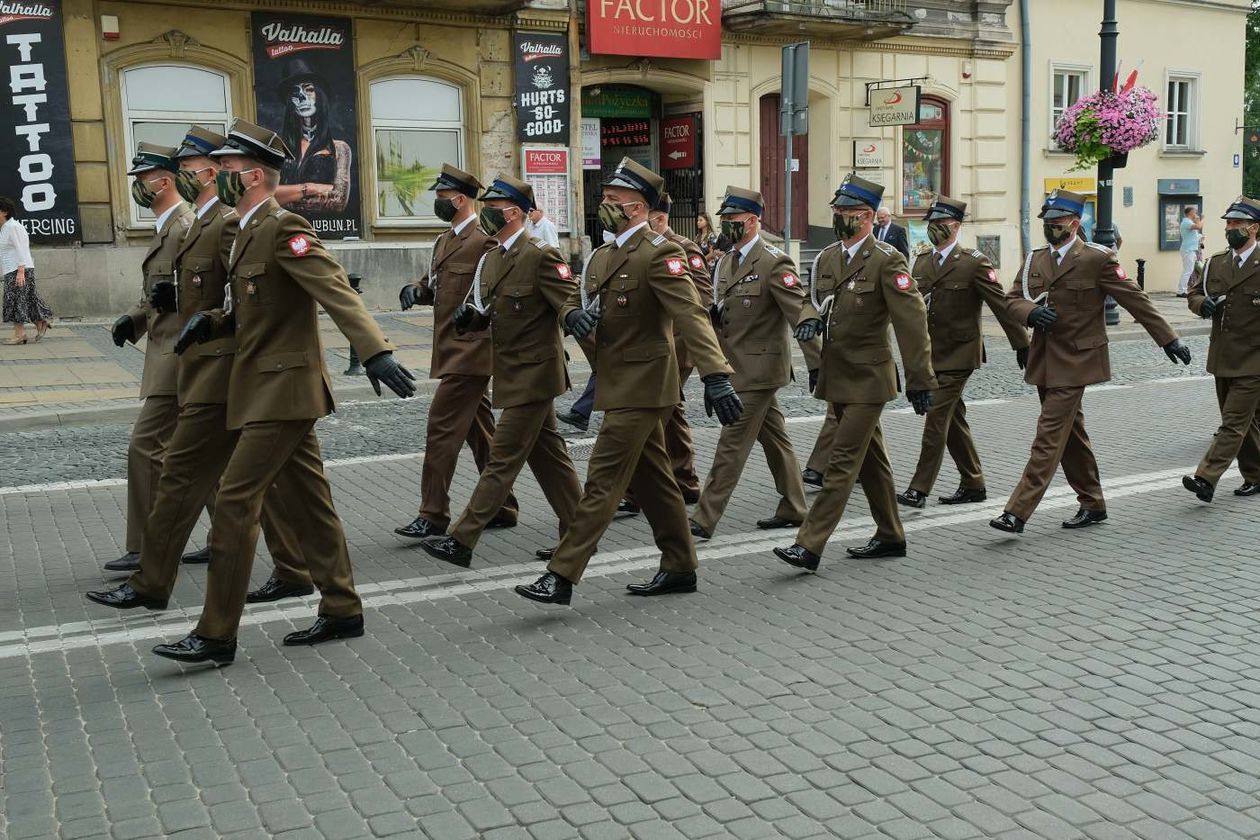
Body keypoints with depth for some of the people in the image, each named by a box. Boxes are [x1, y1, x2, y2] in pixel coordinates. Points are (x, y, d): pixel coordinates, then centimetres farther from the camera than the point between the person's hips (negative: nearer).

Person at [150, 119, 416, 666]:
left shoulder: (283, 228, -15)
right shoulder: (250, 232, 16)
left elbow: (337, 291, -27)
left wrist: (375, 351, -40)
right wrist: (210, 321, 4)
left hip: (282, 390, -10)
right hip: (273, 389, 10)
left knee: (234, 502, -8)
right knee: (309, 502, 13)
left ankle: (216, 635, -1)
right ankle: (341, 611, 22)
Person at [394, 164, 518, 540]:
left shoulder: (485, 241, -12)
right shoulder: (445, 240, 17)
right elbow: (433, 283, 21)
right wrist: (417, 289, 1)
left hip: (469, 351, -10)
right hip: (453, 351, 10)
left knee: (441, 428, -9)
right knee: (480, 431, 14)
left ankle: (433, 515, -3)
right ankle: (502, 509, 23)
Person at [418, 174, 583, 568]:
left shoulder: (540, 256, -15)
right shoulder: (490, 258, 11)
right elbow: (489, 314, 17)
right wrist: (470, 316, -4)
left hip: (533, 374, -9)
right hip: (514, 373, 9)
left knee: (502, 458, -4)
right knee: (547, 455, 14)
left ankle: (461, 541, 0)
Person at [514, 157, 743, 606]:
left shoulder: (658, 253, -15)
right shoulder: (604, 255, 13)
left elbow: (691, 315, -25)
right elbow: (575, 301, 18)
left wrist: (715, 376, -36)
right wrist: (574, 315, -9)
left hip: (640, 386, -9)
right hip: (623, 384, 9)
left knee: (603, 480, -8)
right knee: (651, 478, 15)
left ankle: (562, 576, -5)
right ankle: (680, 568, 26)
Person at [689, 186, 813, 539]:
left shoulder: (774, 262, -14)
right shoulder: (727, 261, 12)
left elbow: (800, 312, -19)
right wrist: (713, 313, 2)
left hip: (758, 368, -8)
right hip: (737, 365, 8)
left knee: (733, 442, -7)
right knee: (774, 437, 16)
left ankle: (704, 520, -4)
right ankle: (793, 509, 26)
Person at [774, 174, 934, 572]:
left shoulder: (886, 260, -13)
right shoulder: (826, 258, 8)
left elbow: (912, 319, -15)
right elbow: (815, 300, 21)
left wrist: (919, 380, -17)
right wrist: (810, 318, -5)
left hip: (867, 378, -8)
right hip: (836, 375, 8)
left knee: (843, 461, -8)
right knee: (870, 459, 17)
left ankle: (809, 546, -9)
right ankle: (890, 536, 29)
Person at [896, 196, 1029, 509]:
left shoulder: (975, 263, -11)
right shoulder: (922, 260, 8)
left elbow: (1002, 305, -9)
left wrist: (1022, 345, -7)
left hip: (958, 354, -7)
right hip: (930, 354, 7)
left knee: (936, 417, -10)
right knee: (954, 419, 14)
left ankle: (919, 489, -7)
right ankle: (973, 485, 25)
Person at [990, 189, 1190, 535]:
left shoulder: (1097, 259, -7)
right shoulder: (1034, 259, 10)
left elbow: (1135, 298, -4)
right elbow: (1012, 298, 8)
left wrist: (1168, 339, -3)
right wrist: (1031, 311, -15)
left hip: (1073, 362, -7)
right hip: (1043, 360, 7)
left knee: (1049, 436, -11)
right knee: (1071, 434, 16)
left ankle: (1017, 513, -13)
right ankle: (1093, 505, 29)